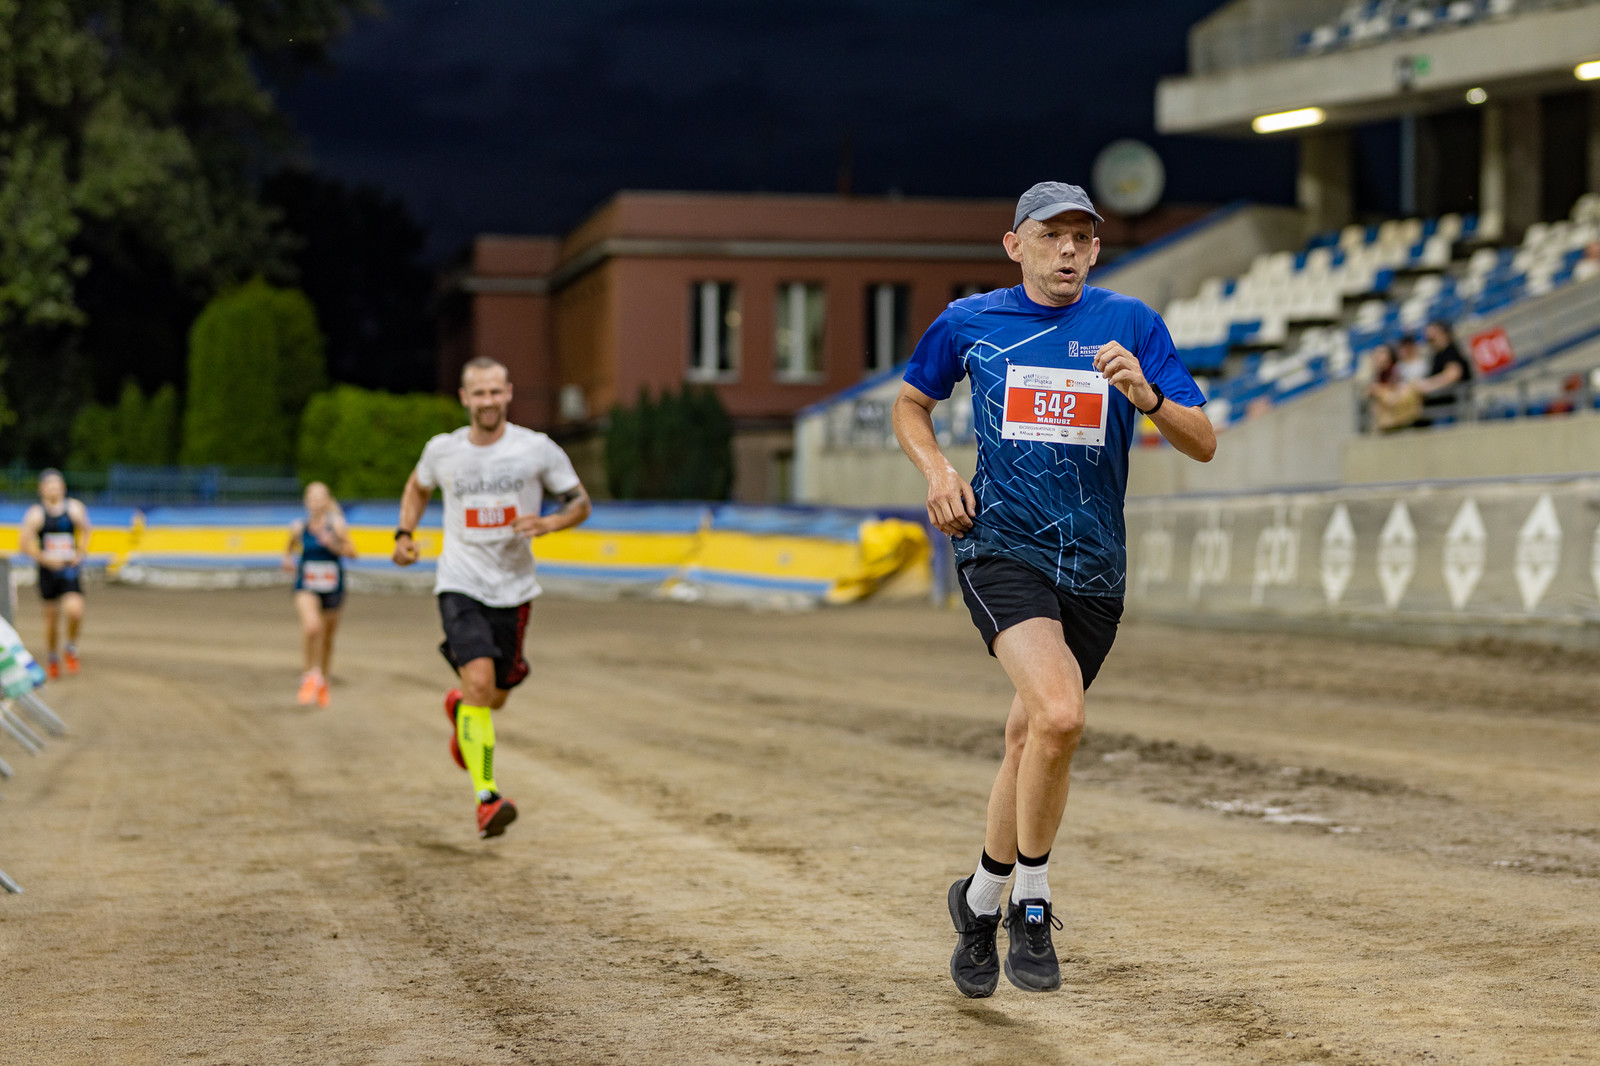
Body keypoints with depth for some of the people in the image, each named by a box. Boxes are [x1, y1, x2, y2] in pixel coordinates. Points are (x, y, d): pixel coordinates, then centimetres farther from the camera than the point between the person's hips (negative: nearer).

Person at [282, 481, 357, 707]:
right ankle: (310, 676, -11)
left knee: (327, 636, 15)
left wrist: (334, 546, -23)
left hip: (332, 587, 1)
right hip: (306, 587, -1)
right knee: (311, 626, -28)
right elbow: (290, 548, 14)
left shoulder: (337, 525, -7)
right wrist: (287, 560, -6)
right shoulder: (299, 526, -4)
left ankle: (322, 682, 39)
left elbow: (352, 553, -6)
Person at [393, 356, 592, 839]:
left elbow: (581, 502, 4)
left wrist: (548, 523, -17)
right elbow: (418, 487, 22)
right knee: (479, 681, -22)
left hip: (513, 589, 2)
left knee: (495, 697, 14)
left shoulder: (538, 449, -5)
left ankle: (459, 707, 53)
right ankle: (486, 798, -22)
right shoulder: (442, 450, 0)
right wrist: (405, 534, 7)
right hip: (460, 586, -1)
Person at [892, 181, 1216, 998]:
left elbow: (1203, 444, -1)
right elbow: (910, 404, 21)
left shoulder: (1130, 324, 2)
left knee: (1033, 738, 12)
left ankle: (982, 898, 34)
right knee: (1059, 715, -25)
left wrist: (1144, 396, -21)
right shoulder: (967, 322, 4)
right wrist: (936, 469, 1)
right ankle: (1031, 899, -7)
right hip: (1001, 547, -3)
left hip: (1093, 567, 3)